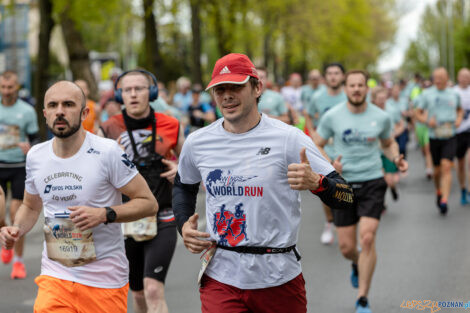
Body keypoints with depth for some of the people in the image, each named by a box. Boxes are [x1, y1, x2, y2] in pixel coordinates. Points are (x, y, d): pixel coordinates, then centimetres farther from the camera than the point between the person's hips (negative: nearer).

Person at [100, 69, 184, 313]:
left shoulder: (171, 127, 1)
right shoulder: (109, 131, -1)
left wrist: (181, 170, -6)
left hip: (162, 222, -2)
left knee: (154, 290, -16)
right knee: (138, 293, 14)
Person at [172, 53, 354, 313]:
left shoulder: (289, 139, -8)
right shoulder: (197, 143, 4)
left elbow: (346, 198, -9)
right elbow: (183, 185, 27)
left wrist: (315, 182, -30)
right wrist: (183, 225, 9)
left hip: (279, 279, -2)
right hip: (220, 278, 2)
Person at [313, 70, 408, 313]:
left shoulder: (381, 117, 0)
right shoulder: (332, 116, -4)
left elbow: (388, 143, 18)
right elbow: (316, 146, 5)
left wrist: (396, 159, -3)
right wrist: (328, 164, -14)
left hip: (372, 183, -1)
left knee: (367, 238, -17)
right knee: (346, 248, 3)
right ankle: (358, 265, 43)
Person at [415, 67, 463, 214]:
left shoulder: (454, 94, 6)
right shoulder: (427, 94, 1)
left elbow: (460, 109, 23)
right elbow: (418, 113, 7)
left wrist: (459, 119, 3)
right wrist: (427, 120, -13)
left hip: (450, 137, -1)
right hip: (434, 137, 1)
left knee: (446, 166, -16)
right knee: (437, 169, 9)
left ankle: (444, 200, -20)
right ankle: (438, 191, 37)